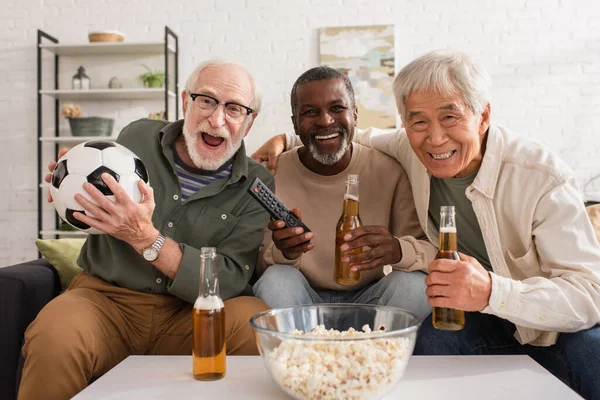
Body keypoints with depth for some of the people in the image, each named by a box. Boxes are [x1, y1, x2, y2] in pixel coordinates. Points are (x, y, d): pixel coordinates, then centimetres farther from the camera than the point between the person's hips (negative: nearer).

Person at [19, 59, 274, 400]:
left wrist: (146, 238, -25)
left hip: (189, 314, 0)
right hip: (106, 297, 1)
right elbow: (94, 216, 19)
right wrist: (77, 187, -6)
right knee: (55, 336, -31)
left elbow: (231, 281, -14)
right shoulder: (137, 137, 3)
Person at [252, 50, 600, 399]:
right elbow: (359, 139, 12)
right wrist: (287, 141, 0)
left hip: (564, 329, -1)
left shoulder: (545, 179, -22)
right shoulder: (412, 150, -9)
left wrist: (490, 292, -43)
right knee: (432, 335, -29)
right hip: (487, 325, 2)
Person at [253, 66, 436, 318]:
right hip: (302, 300, 0)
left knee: (414, 284, -27)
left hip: (369, 298, 1)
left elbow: (434, 249, -12)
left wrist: (399, 250, -37)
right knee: (276, 280, -31)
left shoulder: (389, 172, -9)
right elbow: (256, 265, -8)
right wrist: (283, 253, -32)